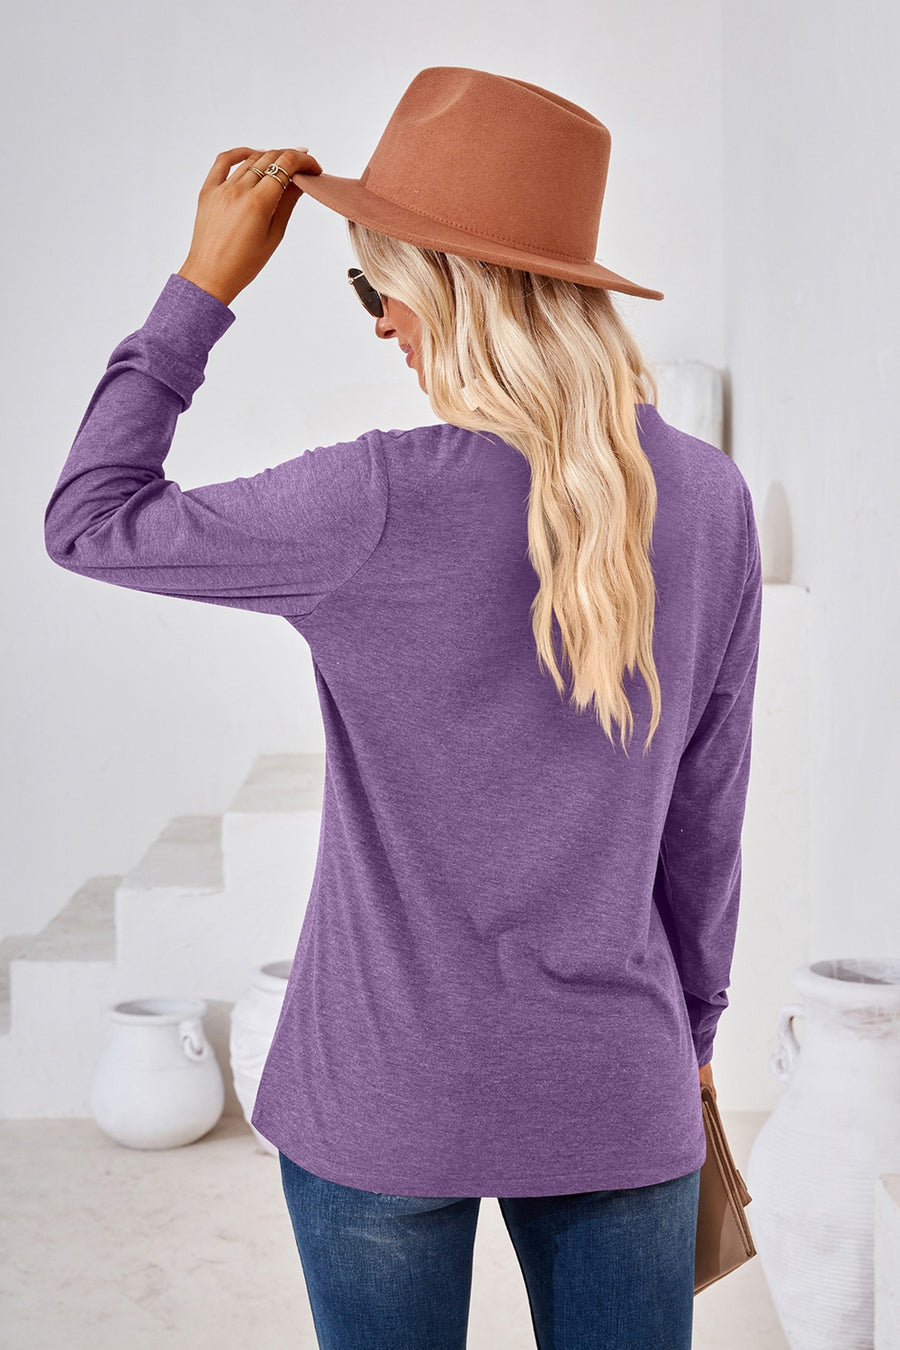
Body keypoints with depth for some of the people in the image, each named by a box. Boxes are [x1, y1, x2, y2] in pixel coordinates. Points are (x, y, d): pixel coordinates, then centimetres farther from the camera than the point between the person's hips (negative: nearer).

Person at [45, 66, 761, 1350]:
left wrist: (206, 281, -3)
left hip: (386, 1093, -3)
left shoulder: (381, 506, -20)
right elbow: (704, 809, 3)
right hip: (614, 1087, 3)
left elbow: (91, 522, -5)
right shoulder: (709, 499, -6)